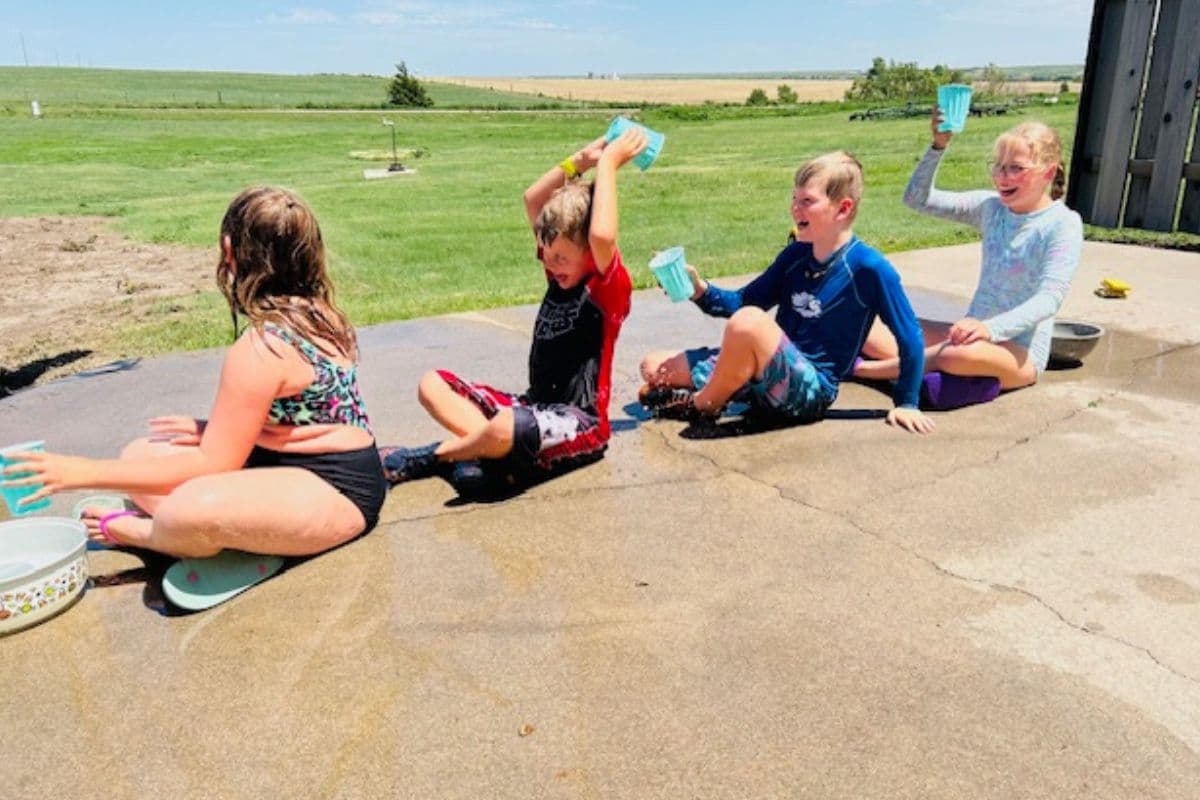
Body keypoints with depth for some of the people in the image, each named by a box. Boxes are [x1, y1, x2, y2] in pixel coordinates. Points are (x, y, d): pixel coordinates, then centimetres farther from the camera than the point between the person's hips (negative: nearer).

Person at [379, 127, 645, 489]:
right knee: (432, 385, 0)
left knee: (506, 429, -41)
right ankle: (494, 449, -23)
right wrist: (580, 160, 3)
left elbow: (602, 235, -34)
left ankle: (427, 458, -14)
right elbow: (532, 200, 12)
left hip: (579, 422, -8)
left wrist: (607, 164, -23)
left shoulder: (610, 288, -11)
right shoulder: (561, 274, 9)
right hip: (534, 406, 9)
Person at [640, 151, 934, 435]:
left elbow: (910, 337, -7)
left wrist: (906, 404, -5)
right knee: (655, 368, -1)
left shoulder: (868, 267, -13)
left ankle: (703, 406, -12)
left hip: (811, 390, -6)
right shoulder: (795, 255, 5)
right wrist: (700, 290, -7)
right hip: (771, 378, 6)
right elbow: (740, 302, 12)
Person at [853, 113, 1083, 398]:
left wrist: (991, 328, -36)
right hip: (974, 335, 6)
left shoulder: (1063, 223, -10)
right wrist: (939, 145, -10)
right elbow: (917, 199, 4)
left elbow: (1050, 297, -21)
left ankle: (863, 368, -23)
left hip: (1020, 352, -6)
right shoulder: (991, 207, 6)